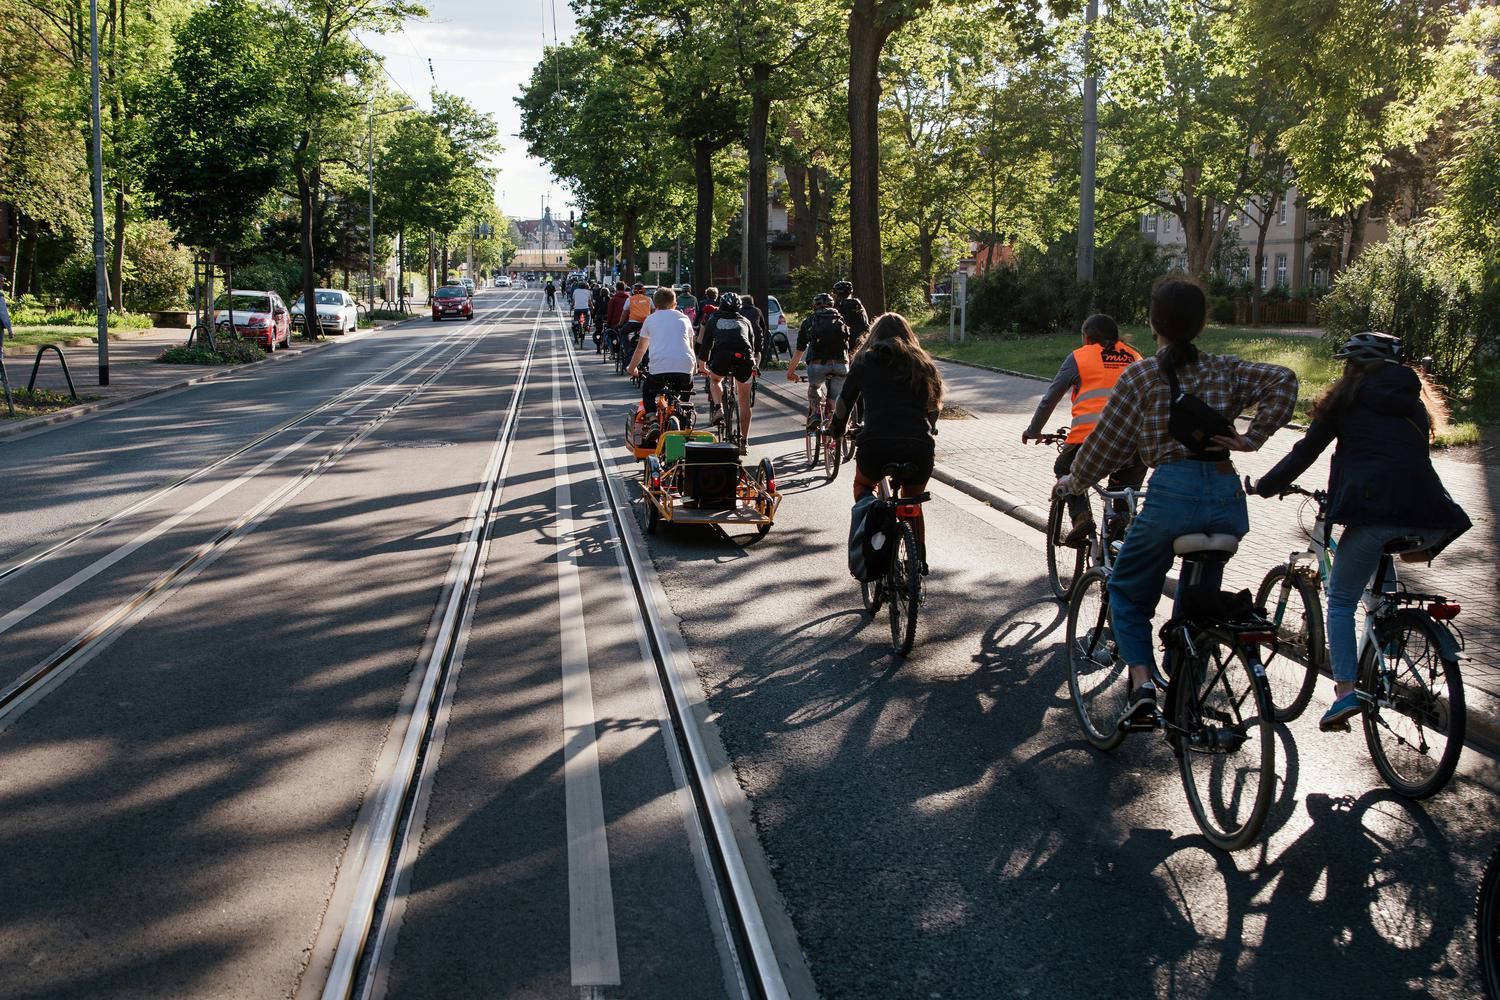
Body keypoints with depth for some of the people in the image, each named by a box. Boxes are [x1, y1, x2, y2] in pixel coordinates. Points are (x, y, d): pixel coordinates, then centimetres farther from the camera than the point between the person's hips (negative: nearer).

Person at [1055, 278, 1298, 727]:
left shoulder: (1141, 374, 3)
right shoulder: (1226, 369, 12)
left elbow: (1106, 440, 6)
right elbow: (1283, 380, -2)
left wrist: (1074, 481, 21)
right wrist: (1251, 439, 0)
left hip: (1173, 491, -3)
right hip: (1228, 496, 4)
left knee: (1127, 589, 15)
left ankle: (1141, 682, -5)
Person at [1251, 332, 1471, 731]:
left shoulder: (1346, 399, 11)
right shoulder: (1413, 402, 24)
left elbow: (1306, 451, 11)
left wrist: (1266, 486, 25)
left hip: (1374, 506, -5)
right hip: (1424, 513, 5)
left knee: (1341, 599, 6)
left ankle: (1345, 690, -10)